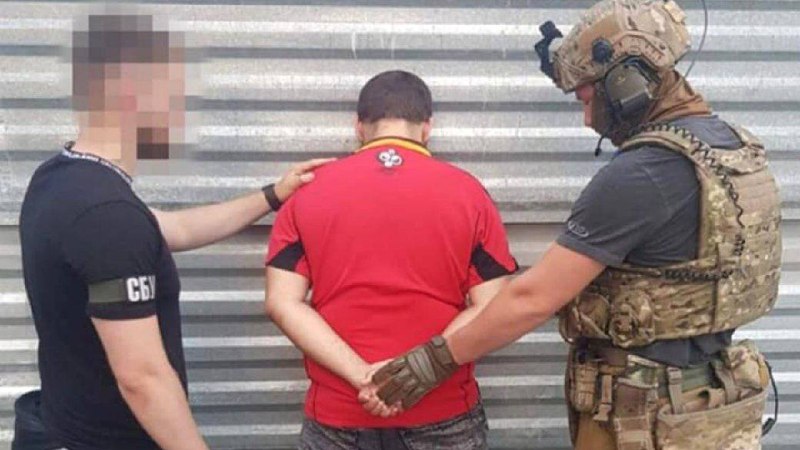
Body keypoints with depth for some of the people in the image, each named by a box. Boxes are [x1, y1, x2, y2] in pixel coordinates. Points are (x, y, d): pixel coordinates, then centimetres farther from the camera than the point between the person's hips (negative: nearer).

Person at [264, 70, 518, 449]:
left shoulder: (309, 194, 0)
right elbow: (490, 308, -8)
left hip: (338, 417, 1)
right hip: (443, 415, 0)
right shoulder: (467, 192, -2)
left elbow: (281, 302, -7)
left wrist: (361, 374, -13)